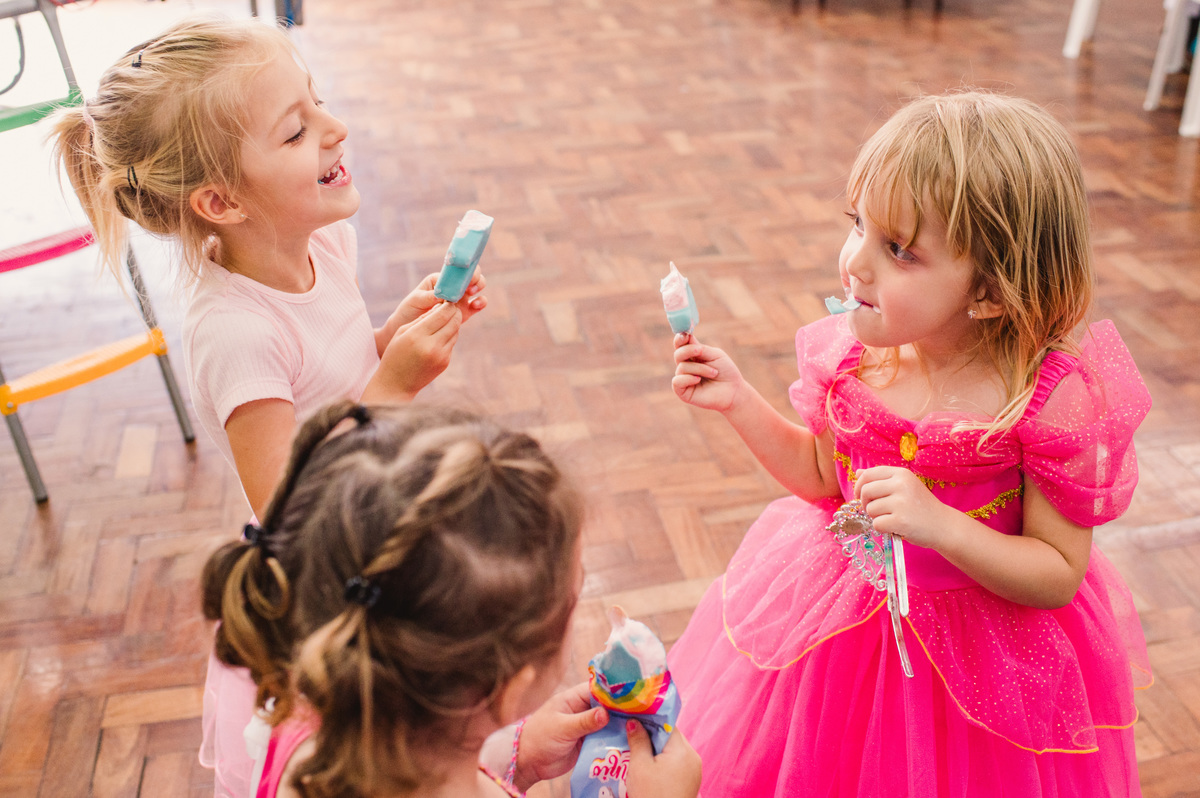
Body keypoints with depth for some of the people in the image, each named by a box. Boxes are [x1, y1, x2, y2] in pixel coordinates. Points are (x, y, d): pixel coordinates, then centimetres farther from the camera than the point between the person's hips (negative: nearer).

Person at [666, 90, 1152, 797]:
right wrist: (739, 401, -10)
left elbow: (1060, 574, -20)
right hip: (840, 616, 4)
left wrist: (940, 525, -34)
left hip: (986, 637, -3)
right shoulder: (854, 351, -15)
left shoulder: (1051, 398, -27)